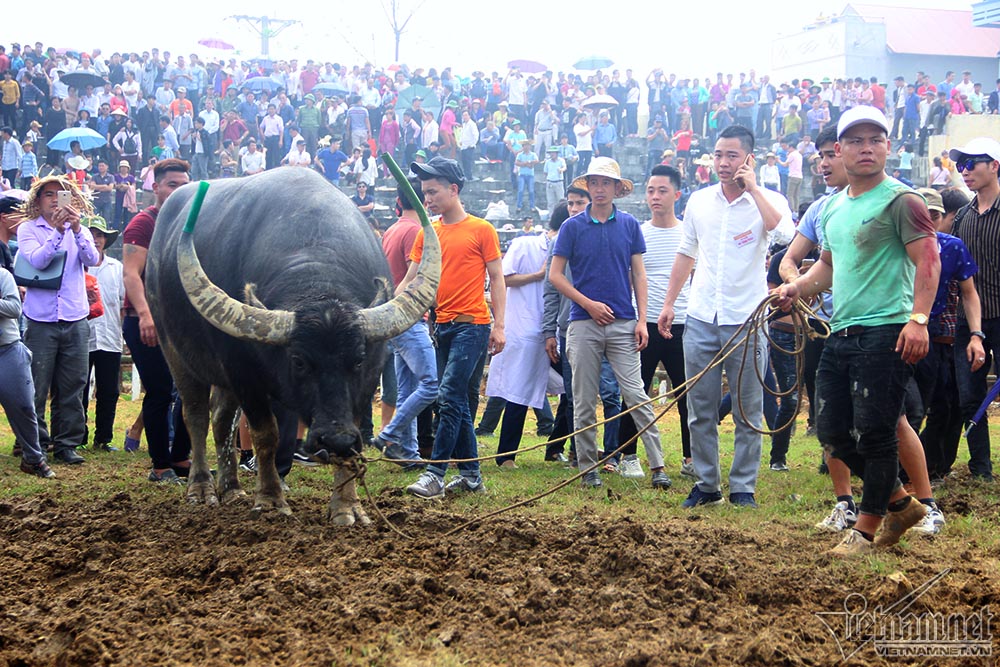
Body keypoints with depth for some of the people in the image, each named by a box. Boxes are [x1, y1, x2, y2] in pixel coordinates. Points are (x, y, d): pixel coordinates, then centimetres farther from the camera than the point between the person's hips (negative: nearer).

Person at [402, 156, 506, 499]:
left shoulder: (481, 230, -2)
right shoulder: (427, 234, 12)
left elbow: (497, 278, -1)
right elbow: (410, 281, 12)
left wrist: (499, 325, -8)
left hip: (472, 325, -6)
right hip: (443, 325, 6)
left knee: (449, 397, -13)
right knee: (457, 403, 9)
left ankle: (434, 473, -13)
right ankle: (471, 475, 15)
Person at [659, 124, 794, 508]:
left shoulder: (767, 200, -3)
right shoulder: (699, 201, 10)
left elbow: (783, 233, -25)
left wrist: (753, 188, -18)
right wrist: (668, 303, 15)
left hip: (746, 320, -3)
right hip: (701, 318, 4)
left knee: (749, 412, 2)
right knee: (700, 410, 6)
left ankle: (743, 487, 11)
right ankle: (706, 484, 16)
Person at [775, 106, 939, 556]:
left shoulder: (900, 201, -7)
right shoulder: (833, 207, 17)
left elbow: (928, 261, -15)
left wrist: (918, 318, -26)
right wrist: (798, 287, 9)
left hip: (885, 333, -8)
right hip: (841, 333, 8)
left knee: (873, 432, -4)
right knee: (832, 432, 9)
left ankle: (867, 528, 10)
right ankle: (900, 503, 25)